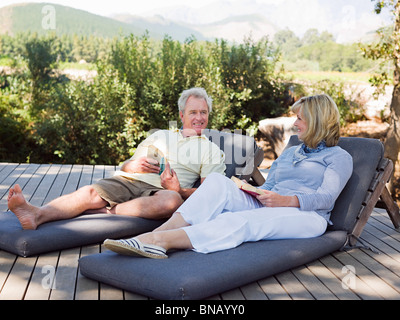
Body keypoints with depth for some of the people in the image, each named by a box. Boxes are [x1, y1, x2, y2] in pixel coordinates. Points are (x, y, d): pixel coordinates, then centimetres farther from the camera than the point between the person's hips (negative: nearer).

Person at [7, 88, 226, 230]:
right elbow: (125, 166, 24)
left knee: (172, 200, -39)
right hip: (126, 181, 3)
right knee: (91, 192, -27)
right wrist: (135, 165, -1)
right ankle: (37, 215, -47)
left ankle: (104, 212, -35)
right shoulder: (160, 135, 30)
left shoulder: (211, 150, 20)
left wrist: (179, 190, -14)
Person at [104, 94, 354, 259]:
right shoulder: (289, 152, 31)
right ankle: (155, 236, -39)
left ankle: (161, 240, -51)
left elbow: (327, 197, -7)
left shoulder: (339, 157, 10)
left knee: (243, 221, -37)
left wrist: (286, 200, -22)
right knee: (218, 181, -23)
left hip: (306, 215, -5)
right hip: (264, 207, 6)